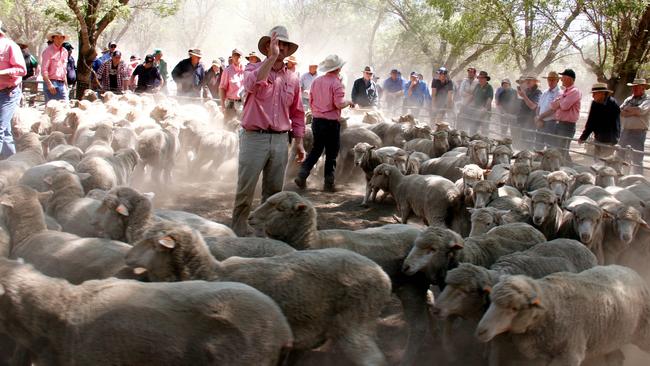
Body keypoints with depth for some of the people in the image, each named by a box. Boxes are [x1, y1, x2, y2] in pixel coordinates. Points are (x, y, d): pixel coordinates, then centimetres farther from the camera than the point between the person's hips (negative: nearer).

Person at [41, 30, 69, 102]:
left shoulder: (65, 52, 16)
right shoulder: (48, 51, -5)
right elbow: (44, 70, -11)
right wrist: (49, 84, -19)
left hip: (62, 84, 6)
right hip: (51, 83, -6)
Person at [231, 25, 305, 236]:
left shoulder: (292, 79, 13)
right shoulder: (255, 70, 0)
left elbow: (297, 113, 18)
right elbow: (253, 84, -27)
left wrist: (299, 143, 15)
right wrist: (272, 57, -29)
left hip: (280, 140, 4)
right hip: (254, 138, -4)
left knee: (274, 190, 11)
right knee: (245, 189, -2)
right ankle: (239, 231, 8)